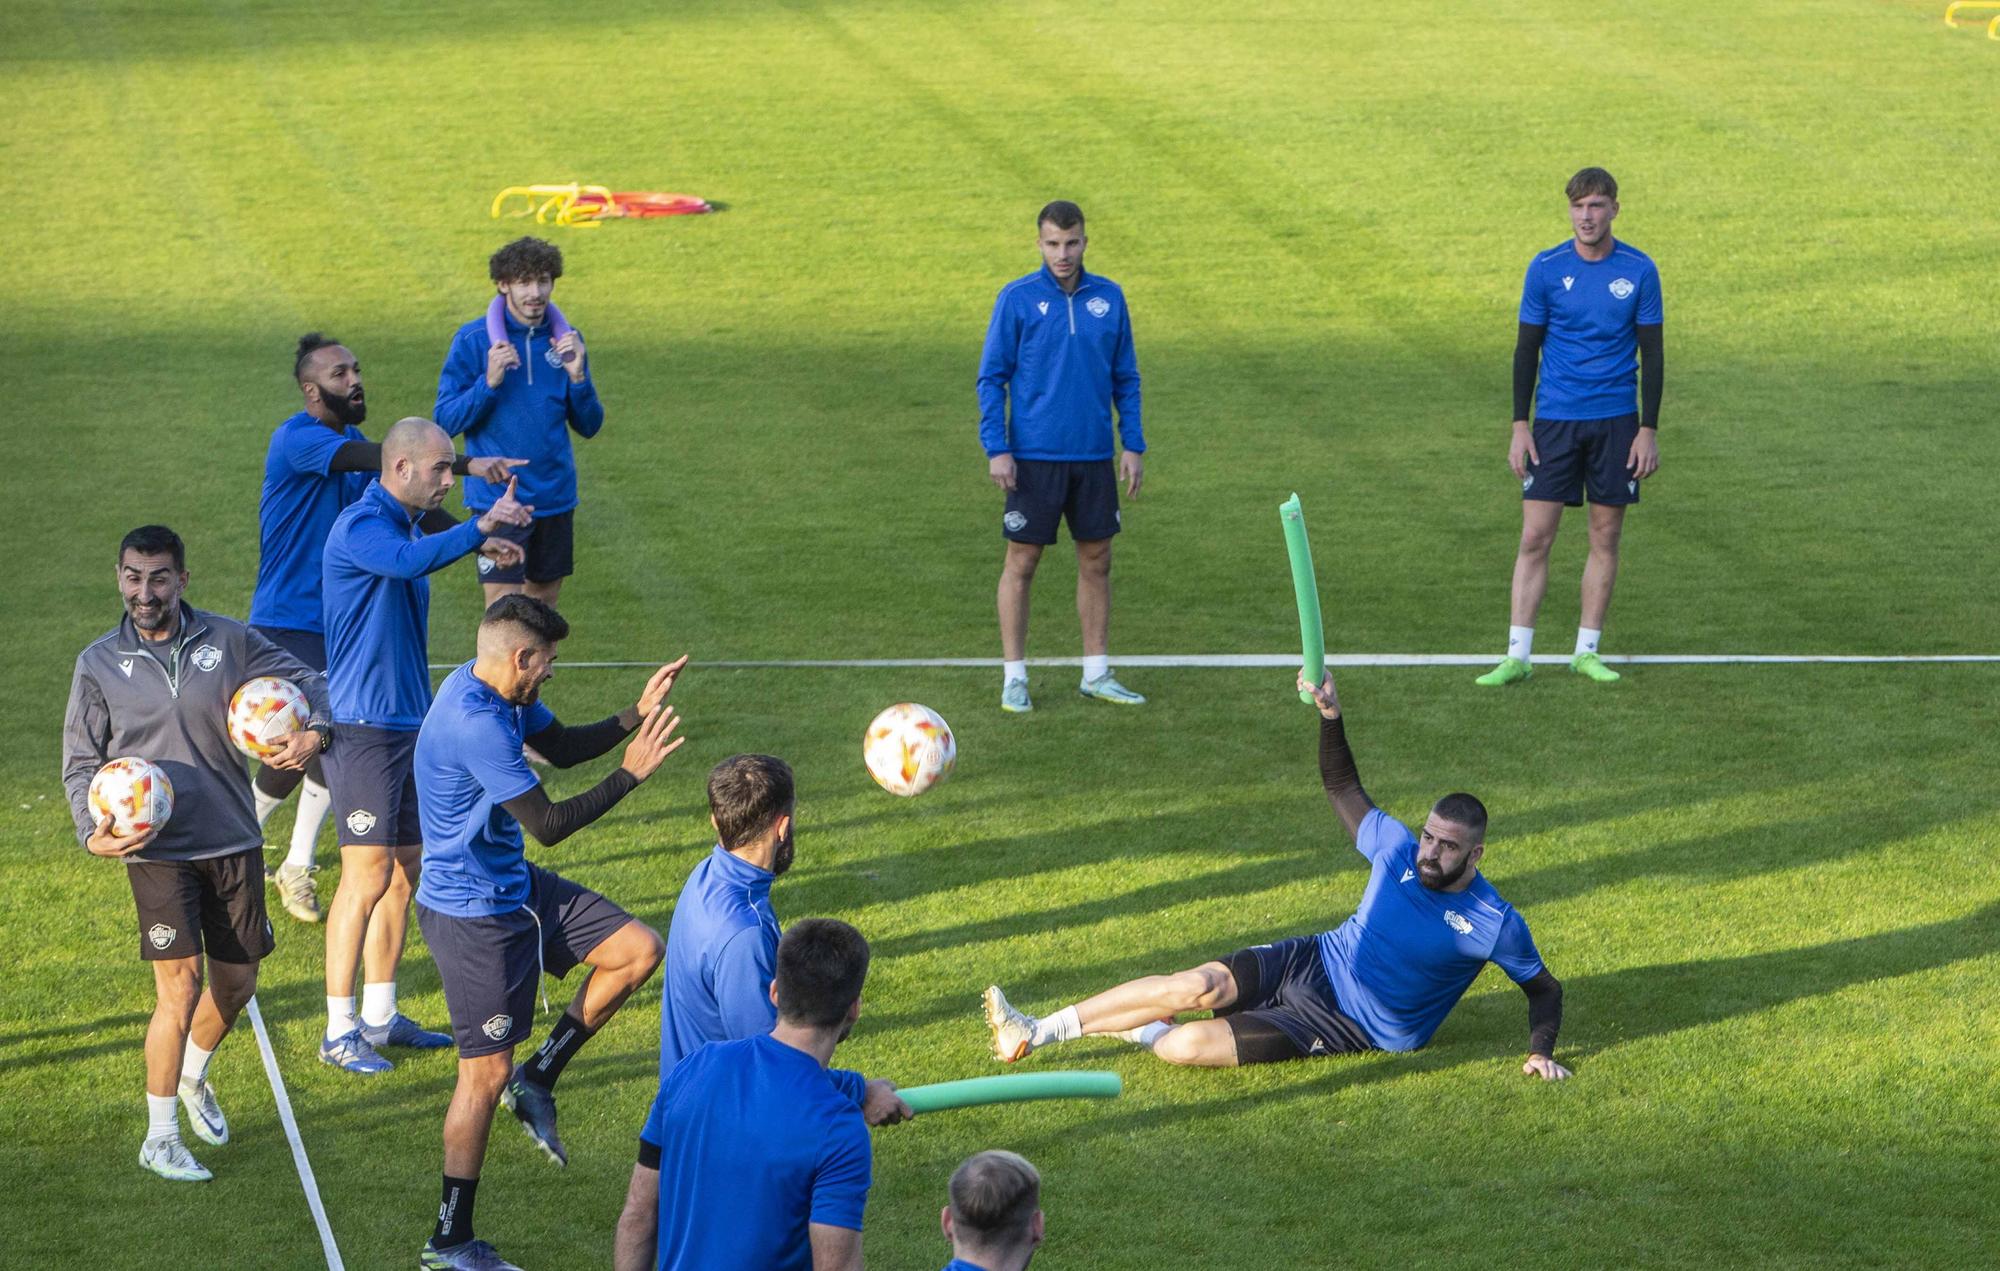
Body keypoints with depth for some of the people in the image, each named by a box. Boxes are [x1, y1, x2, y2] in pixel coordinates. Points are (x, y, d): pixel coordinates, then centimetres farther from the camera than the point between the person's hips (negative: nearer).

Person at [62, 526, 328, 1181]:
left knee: (237, 985, 12)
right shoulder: (100, 664, -1)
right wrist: (92, 832, -13)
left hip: (234, 844, 3)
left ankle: (193, 1076, 43)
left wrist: (314, 732, -9)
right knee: (179, 991, -12)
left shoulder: (228, 640, 1)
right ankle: (160, 1138, 3)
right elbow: (80, 764, 4)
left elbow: (304, 679, 12)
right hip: (156, 850, -3)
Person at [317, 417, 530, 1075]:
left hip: (407, 723, 10)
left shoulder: (406, 525, 13)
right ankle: (339, 1032, -2)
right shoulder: (361, 526, -17)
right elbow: (409, 561, -38)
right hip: (363, 726, -10)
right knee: (369, 873, -8)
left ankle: (379, 1016, 22)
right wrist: (481, 529, -40)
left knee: (406, 868, 13)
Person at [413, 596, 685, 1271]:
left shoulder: (502, 694, 2)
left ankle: (538, 1078, 14)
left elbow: (562, 747, 16)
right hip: (472, 916, -10)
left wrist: (636, 715, 0)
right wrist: (631, 772, -19)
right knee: (486, 1073, -3)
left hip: (515, 886, 10)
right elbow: (549, 824, -25)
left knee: (638, 950, 3)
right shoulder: (474, 723, -29)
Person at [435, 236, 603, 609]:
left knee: (543, 603, 13)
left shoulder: (564, 340, 5)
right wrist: (489, 382, -22)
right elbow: (446, 421, -7)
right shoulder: (473, 340, -7)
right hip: (498, 495, -4)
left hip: (555, 496, 4)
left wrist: (578, 377, -12)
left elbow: (589, 426, 6)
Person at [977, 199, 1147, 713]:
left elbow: (1125, 378, 12)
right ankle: (1014, 679, 6)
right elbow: (991, 377, -2)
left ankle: (1097, 673, 17)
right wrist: (997, 448, -11)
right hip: (1034, 457, -3)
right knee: (1021, 563, 0)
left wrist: (1133, 445, 5)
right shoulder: (1017, 299, -5)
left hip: (1094, 458, 3)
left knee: (1096, 561, 8)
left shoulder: (1108, 298, 5)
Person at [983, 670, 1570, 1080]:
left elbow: (1544, 988, -1)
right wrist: (1330, 716, -3)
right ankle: (1035, 1033, -14)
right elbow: (1343, 787, 11)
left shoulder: (1494, 923, -12)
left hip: (1348, 1027, -4)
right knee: (1201, 986, -23)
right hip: (1312, 964, 4)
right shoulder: (1399, 849, 0)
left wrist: (1541, 1051, -16)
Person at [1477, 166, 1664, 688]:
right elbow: (1527, 348, 4)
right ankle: (1518, 655, -1)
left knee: (1606, 536, 4)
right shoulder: (1546, 268, -1)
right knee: (1535, 536, -5)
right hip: (1555, 420, -1)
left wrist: (1649, 430, -2)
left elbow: (1652, 354, 3)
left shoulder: (1639, 270, -1)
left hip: (1616, 421, 1)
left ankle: (1587, 651, 14)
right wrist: (1520, 425, -2)